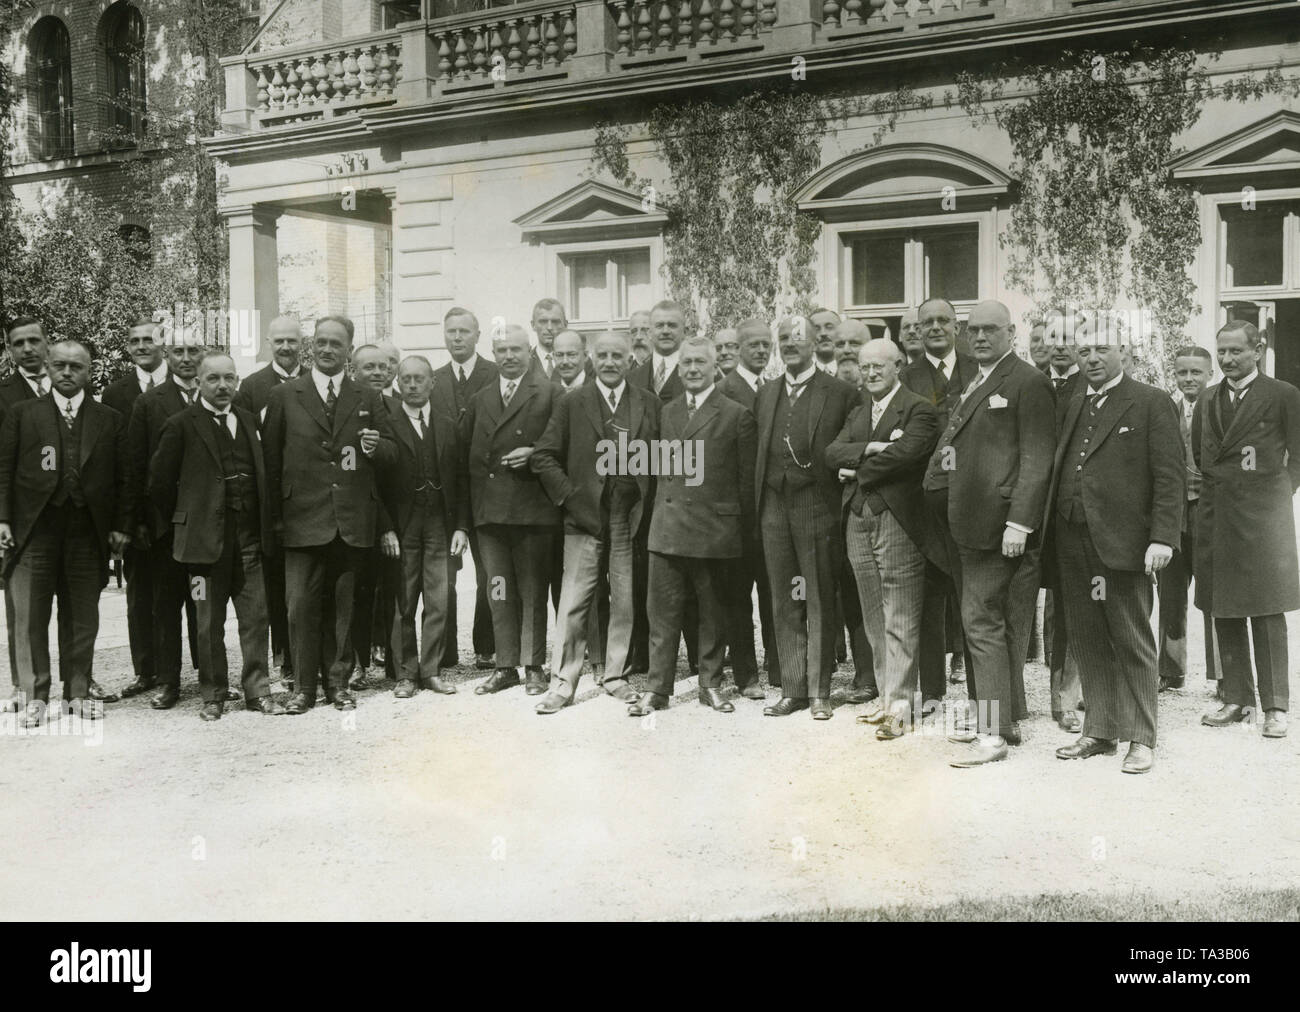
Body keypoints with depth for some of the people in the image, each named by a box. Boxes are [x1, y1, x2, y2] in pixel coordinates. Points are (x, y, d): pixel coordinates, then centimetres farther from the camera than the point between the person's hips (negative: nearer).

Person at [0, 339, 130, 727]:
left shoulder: (110, 420, 10)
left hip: (88, 532, 1)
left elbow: (123, 478, 8)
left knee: (83, 618, 7)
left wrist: (120, 526, 2)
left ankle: (78, 692, 17)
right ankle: (34, 696, 9)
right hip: (33, 530, -1)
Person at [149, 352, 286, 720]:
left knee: (256, 618, 4)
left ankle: (257, 690, 14)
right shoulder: (181, 426, -4)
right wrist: (182, 522, 6)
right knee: (210, 624, 4)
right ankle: (213, 695, 15)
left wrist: (263, 525, 12)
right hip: (206, 539, -4)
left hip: (249, 538, 4)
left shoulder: (249, 421, 11)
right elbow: (160, 482, -1)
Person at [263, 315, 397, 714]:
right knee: (302, 605, -2)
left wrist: (375, 447, -12)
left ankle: (338, 682, 19)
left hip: (352, 521, 2)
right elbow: (270, 460, 4)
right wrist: (275, 517, -1)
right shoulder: (284, 396, 6)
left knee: (343, 606, 8)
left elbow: (391, 453, 12)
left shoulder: (368, 400, 11)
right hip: (303, 520, -1)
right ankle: (304, 686, 8)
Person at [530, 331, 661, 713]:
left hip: (631, 519, 2)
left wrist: (649, 505, 2)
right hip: (585, 517, -2)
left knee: (625, 602, 7)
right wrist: (567, 496, -4)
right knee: (573, 603, -3)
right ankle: (563, 683, 4)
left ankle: (614, 675, 20)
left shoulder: (650, 405, 8)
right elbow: (543, 457, 4)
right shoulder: (572, 403, 4)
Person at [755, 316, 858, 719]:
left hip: (816, 508, -5)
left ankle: (819, 692, 9)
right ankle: (792, 689, 17)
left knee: (819, 605, 1)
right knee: (785, 606, 9)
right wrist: (759, 504, 8)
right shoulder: (766, 394, 14)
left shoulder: (840, 394, -2)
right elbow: (760, 454, 15)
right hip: (774, 508, 5)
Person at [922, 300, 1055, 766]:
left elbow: (1036, 459, -13)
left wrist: (1019, 522, -19)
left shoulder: (1028, 383, -7)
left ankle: (993, 735, -3)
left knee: (982, 622, -8)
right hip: (965, 523, 9)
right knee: (987, 623, 13)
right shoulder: (969, 383, 19)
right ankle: (1003, 717, 22)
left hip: (996, 523, -9)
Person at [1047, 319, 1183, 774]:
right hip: (1073, 542, 6)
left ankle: (1140, 738, 10)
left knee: (1132, 642, 1)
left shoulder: (1152, 403, -1)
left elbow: (1170, 477, -6)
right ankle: (1099, 732, 19)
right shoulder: (1073, 406, 17)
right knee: (1088, 642, 10)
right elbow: (1060, 470, 15)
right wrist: (1050, 529, 4)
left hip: (1122, 542, -5)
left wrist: (1162, 538, -14)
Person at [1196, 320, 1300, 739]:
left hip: (1262, 517, -5)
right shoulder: (1206, 400, 14)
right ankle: (1237, 699, 17)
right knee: (1223, 613, 8)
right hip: (1215, 517, 5)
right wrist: (1213, 491, 8)